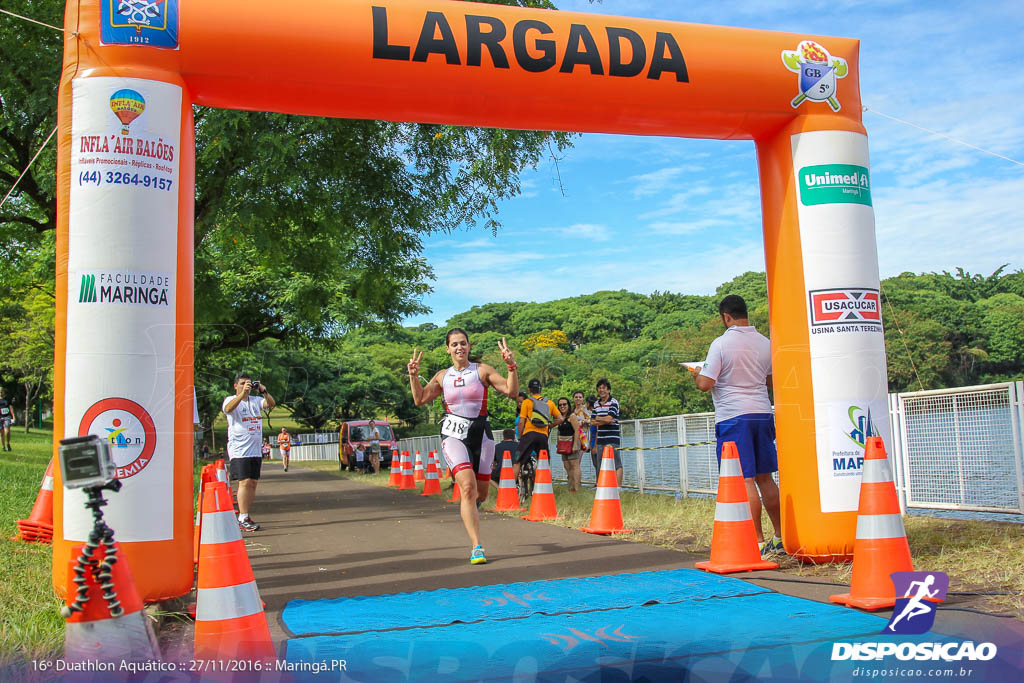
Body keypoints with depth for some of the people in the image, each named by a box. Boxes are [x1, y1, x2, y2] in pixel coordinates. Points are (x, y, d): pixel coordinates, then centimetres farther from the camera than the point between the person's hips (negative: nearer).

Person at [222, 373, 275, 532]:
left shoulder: (256, 400, 13)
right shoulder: (231, 400, 0)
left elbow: (271, 403, -1)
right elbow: (228, 408, -22)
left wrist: (264, 391, -18)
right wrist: (243, 393, -32)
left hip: (255, 450, 6)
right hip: (239, 450, -5)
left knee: (253, 483, 7)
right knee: (244, 482, -14)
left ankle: (244, 516, 16)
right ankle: (243, 520, -12)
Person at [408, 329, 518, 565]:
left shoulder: (482, 370, 1)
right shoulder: (442, 376, 9)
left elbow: (511, 391, -7)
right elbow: (420, 399, 7)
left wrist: (511, 366, -21)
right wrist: (413, 375, -4)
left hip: (480, 434, 1)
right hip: (453, 436, -1)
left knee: (481, 493, 7)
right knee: (468, 487, -21)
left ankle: (468, 509, 47)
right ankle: (477, 547, -19)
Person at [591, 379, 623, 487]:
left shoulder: (613, 403, -4)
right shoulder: (596, 404, 14)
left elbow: (609, 418, -15)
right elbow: (592, 422, 8)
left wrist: (597, 418, 1)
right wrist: (605, 421, -6)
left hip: (612, 440, -6)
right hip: (600, 440, 6)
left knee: (617, 464, -9)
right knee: (600, 465, 9)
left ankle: (619, 486, -10)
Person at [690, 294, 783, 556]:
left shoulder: (721, 344, -10)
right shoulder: (765, 343, 7)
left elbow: (705, 384, -13)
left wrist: (697, 373, 8)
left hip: (733, 417, -6)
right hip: (762, 414, 6)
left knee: (745, 480, -4)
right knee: (764, 477, 14)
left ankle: (758, 542, -4)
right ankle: (780, 537, 20)